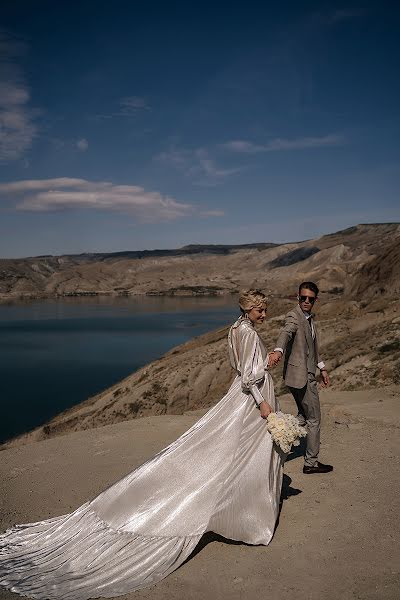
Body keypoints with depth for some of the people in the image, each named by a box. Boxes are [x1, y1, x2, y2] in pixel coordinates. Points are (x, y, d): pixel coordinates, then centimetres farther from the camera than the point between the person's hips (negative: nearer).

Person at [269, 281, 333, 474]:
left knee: (304, 415, 22)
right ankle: (311, 463, 14)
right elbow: (285, 333, -38)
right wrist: (278, 351, -57)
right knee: (314, 419, 2)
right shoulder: (294, 316, -16)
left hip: (307, 373, 9)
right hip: (301, 375, -9)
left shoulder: (310, 318, 13)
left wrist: (322, 368, 29)